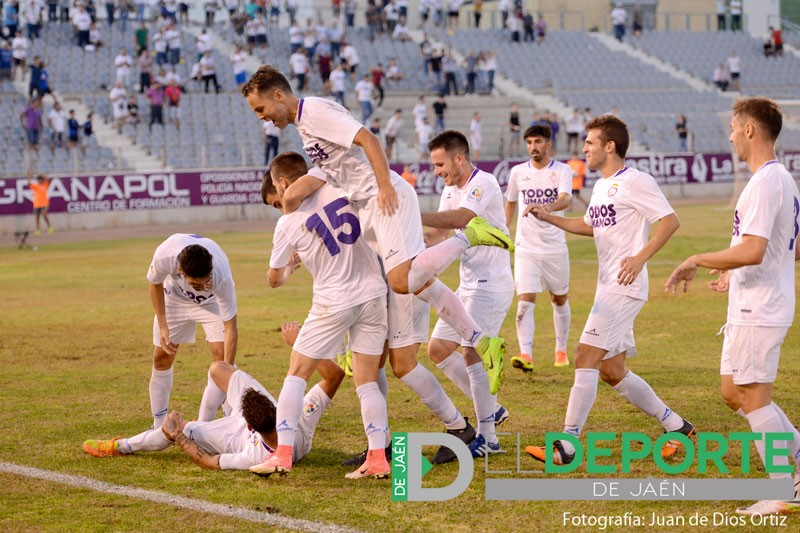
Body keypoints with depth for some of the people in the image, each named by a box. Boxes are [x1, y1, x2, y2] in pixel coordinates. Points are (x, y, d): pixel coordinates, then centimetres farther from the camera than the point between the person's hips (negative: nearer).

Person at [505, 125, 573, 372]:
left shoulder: (562, 171, -5)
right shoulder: (518, 172, 4)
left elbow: (566, 199, -23)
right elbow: (510, 203, 19)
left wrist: (547, 207, -44)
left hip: (555, 247, -1)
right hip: (525, 247, 1)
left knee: (559, 300, 13)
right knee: (525, 301, -14)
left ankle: (561, 350, 30)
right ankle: (526, 354, -22)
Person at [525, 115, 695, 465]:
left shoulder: (635, 182, -11)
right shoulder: (601, 187, 17)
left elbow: (670, 221, -15)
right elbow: (591, 226, 32)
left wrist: (640, 258, -23)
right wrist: (549, 218, 22)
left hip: (625, 286, -10)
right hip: (607, 288, 10)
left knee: (585, 358, -13)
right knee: (611, 370, 11)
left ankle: (567, 445, -11)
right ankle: (675, 425, 22)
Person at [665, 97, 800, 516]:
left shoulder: (765, 183, -19)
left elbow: (752, 250, -28)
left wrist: (697, 261, -17)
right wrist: (735, 274, 26)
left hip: (758, 311, -10)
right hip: (751, 305, 10)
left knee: (754, 398, -5)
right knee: (733, 393, 15)